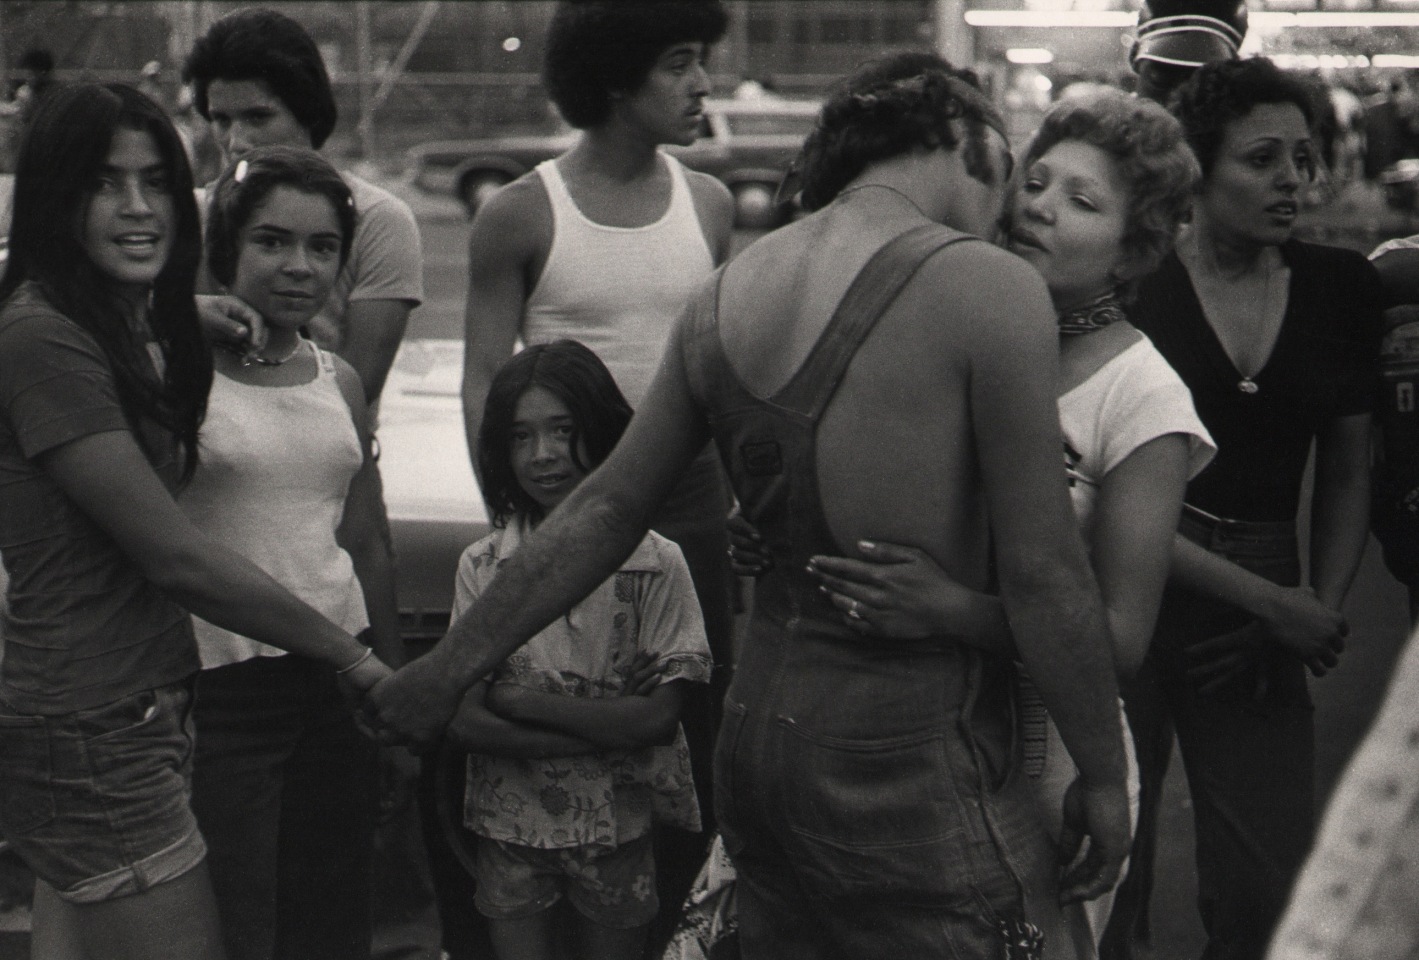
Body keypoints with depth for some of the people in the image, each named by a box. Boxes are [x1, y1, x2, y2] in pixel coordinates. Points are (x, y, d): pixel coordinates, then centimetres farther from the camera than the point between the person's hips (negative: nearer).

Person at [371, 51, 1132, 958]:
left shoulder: (725, 295, 7)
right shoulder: (990, 287, -12)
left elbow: (604, 511, 11)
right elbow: (1043, 571, -13)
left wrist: (451, 665, 21)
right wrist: (1104, 773, -2)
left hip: (759, 723, 7)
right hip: (908, 755, -7)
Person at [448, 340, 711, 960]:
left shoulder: (655, 564, -9)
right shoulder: (482, 565, -3)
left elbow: (660, 717, -14)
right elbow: (463, 723, -9)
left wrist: (520, 702, -15)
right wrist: (608, 730, -17)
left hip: (618, 831, -1)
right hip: (510, 823, 1)